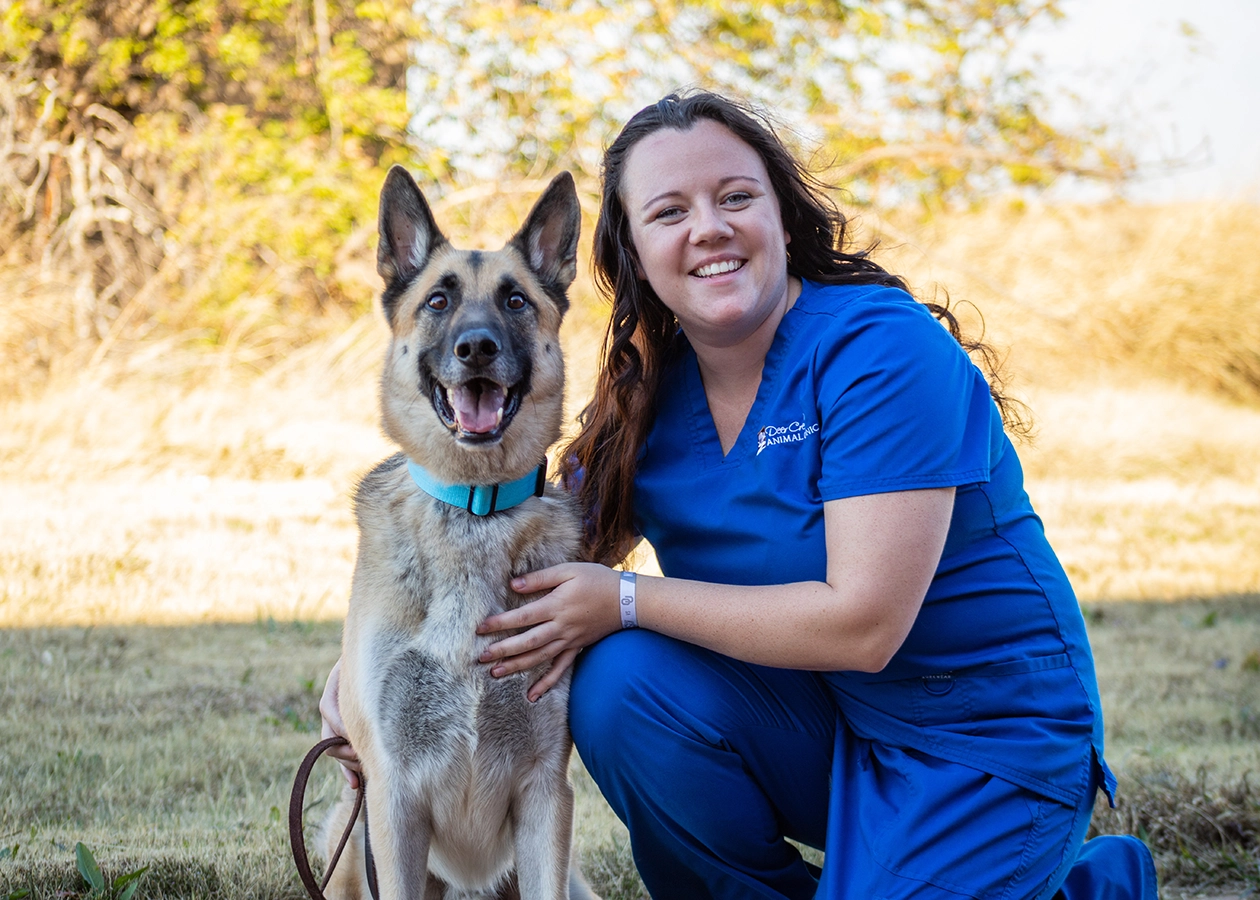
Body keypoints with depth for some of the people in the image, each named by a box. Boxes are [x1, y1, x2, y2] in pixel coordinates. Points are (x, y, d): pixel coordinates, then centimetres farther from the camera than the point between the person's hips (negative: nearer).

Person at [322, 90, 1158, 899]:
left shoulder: (883, 350, -21)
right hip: (824, 723, 6)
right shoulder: (652, 392, 0)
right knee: (620, 681, -19)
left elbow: (862, 622, -26)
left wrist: (626, 601, -21)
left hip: (991, 742, -5)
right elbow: (542, 571, 8)